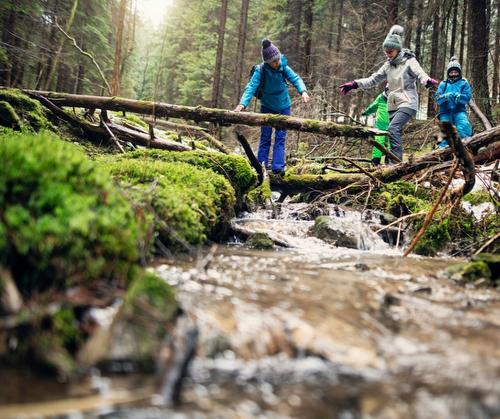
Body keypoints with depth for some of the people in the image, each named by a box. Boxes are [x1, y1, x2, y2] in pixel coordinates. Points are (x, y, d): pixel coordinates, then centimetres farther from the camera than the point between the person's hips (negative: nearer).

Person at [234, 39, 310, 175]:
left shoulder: (283, 67, -15)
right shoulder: (260, 71, -21)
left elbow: (295, 78, -21)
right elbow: (251, 87, -29)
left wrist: (303, 91, -42)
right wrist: (242, 104, -45)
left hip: (283, 107, 1)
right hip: (267, 107, -1)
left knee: (280, 138, -2)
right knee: (265, 138, 3)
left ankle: (278, 167, -4)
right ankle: (261, 167, 8)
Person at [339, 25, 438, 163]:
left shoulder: (409, 61, -4)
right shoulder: (388, 65, 13)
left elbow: (421, 75, -18)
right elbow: (373, 79, 15)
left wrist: (428, 81, -42)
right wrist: (354, 84, 4)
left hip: (407, 103, -7)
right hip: (393, 105, 7)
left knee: (393, 129, -24)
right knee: (395, 133, 4)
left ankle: (396, 163, -27)